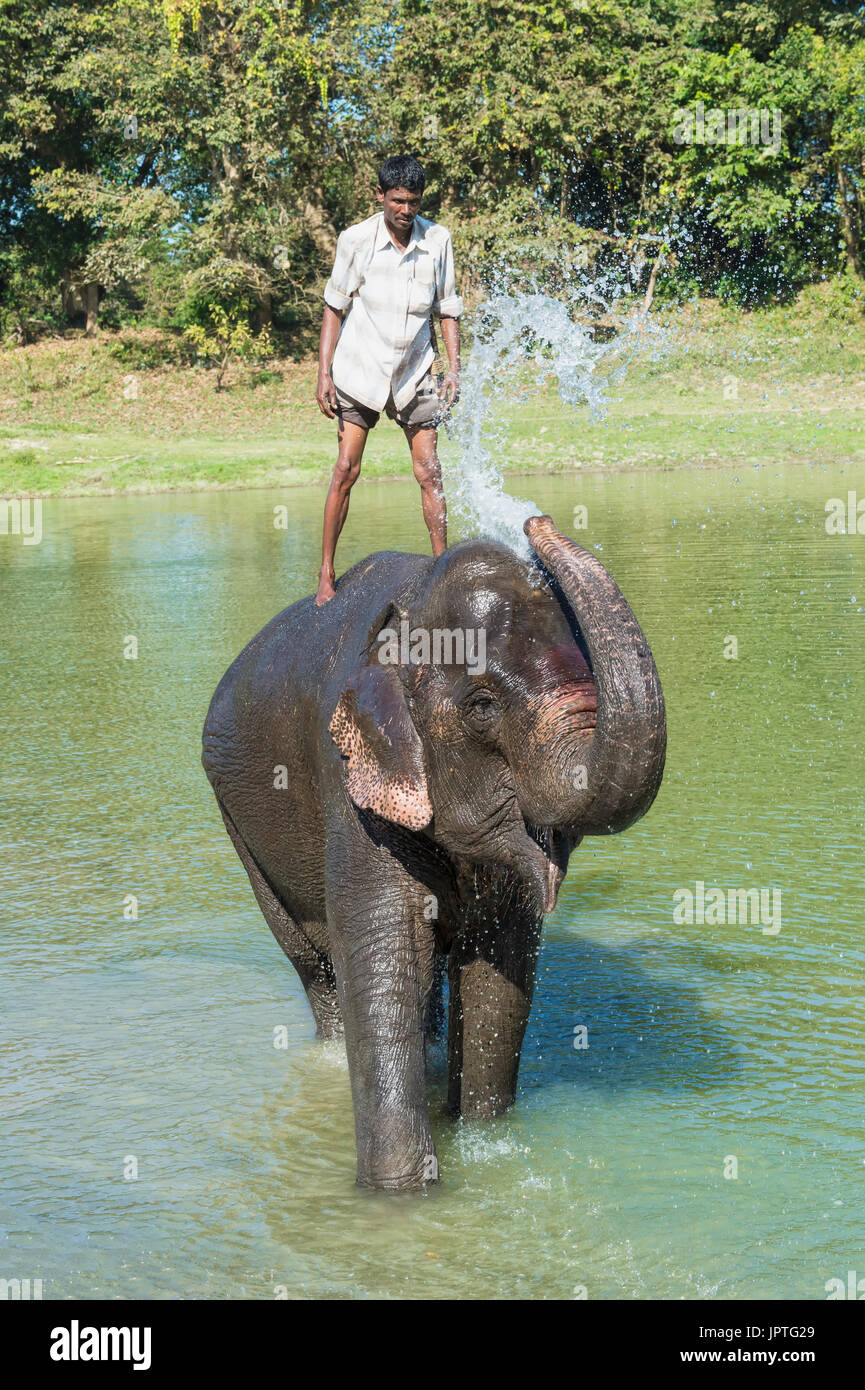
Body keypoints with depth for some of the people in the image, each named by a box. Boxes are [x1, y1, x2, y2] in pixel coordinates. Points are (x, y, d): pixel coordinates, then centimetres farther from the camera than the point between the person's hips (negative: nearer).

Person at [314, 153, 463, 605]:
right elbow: (334, 308, 0)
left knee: (429, 473, -3)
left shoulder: (438, 239, 0)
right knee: (346, 470, -8)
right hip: (360, 371, -2)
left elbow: (447, 309, 9)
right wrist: (324, 373, -5)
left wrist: (454, 369, 1)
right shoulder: (356, 240, -7)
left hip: (414, 373, 2)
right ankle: (326, 572, 0)